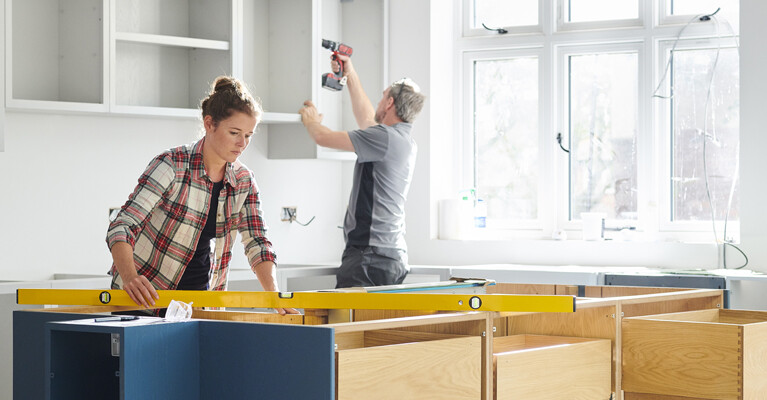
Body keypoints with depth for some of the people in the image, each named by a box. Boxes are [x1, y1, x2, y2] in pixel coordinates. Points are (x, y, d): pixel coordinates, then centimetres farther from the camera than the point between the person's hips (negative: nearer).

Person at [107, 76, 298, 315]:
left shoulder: (243, 181, 1)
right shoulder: (172, 165, -17)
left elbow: (257, 243, 0)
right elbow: (122, 227, -23)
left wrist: (274, 296, -17)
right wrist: (130, 277, -41)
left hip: (199, 297, 5)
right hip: (141, 298, -5)